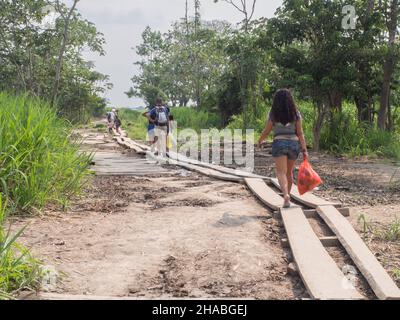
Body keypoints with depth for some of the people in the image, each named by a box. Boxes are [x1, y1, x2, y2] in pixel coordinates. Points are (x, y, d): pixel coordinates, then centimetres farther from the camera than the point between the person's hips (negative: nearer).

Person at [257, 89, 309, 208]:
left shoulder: (273, 114, -1)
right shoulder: (296, 113, 3)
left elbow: (266, 131, 3)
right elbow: (300, 133, -1)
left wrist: (260, 141, 21)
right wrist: (304, 150, -1)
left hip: (279, 143, -3)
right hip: (294, 143, 3)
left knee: (281, 172, -6)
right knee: (289, 172, 19)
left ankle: (286, 195, -28)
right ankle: (287, 195, 29)